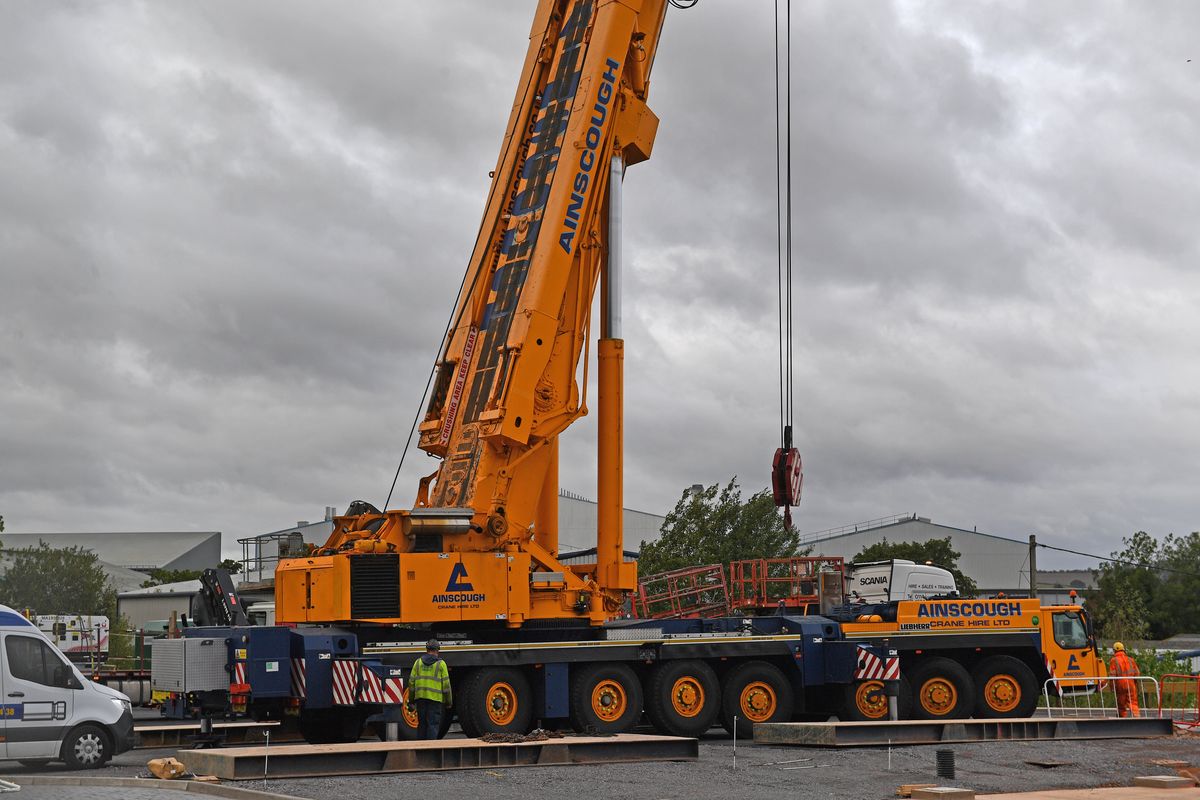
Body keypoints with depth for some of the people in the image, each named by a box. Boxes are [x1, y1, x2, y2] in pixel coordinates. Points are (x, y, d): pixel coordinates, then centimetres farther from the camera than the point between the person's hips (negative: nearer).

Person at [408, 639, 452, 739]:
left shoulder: (418, 662, 9)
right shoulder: (441, 664, -1)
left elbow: (411, 681, 8)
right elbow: (446, 684, -2)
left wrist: (411, 698, 15)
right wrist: (448, 700, 6)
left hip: (420, 697, 4)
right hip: (435, 698, -4)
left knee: (421, 724, 11)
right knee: (433, 724, -1)